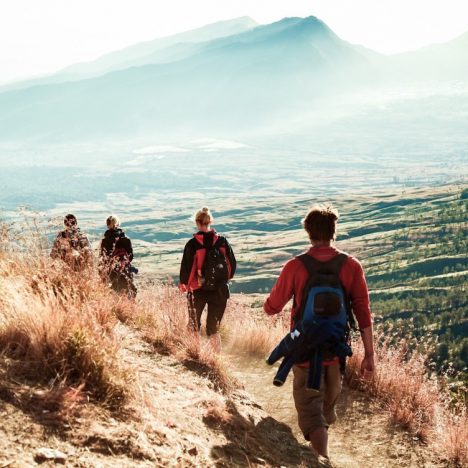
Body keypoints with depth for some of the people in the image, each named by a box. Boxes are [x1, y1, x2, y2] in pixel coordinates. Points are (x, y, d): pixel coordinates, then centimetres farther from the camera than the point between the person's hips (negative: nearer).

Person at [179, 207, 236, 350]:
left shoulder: (192, 244, -12)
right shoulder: (222, 241, -5)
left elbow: (186, 267, -10)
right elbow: (232, 264, 1)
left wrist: (183, 284, 8)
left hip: (198, 290, -2)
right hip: (219, 290, 2)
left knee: (194, 325, 18)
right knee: (214, 328, 11)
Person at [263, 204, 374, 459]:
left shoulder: (295, 267, -14)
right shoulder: (351, 266, -9)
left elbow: (271, 308, -4)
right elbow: (363, 313, -10)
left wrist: (268, 304, 20)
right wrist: (369, 354, -4)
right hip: (337, 351, 3)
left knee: (311, 412, 3)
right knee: (328, 405, 26)